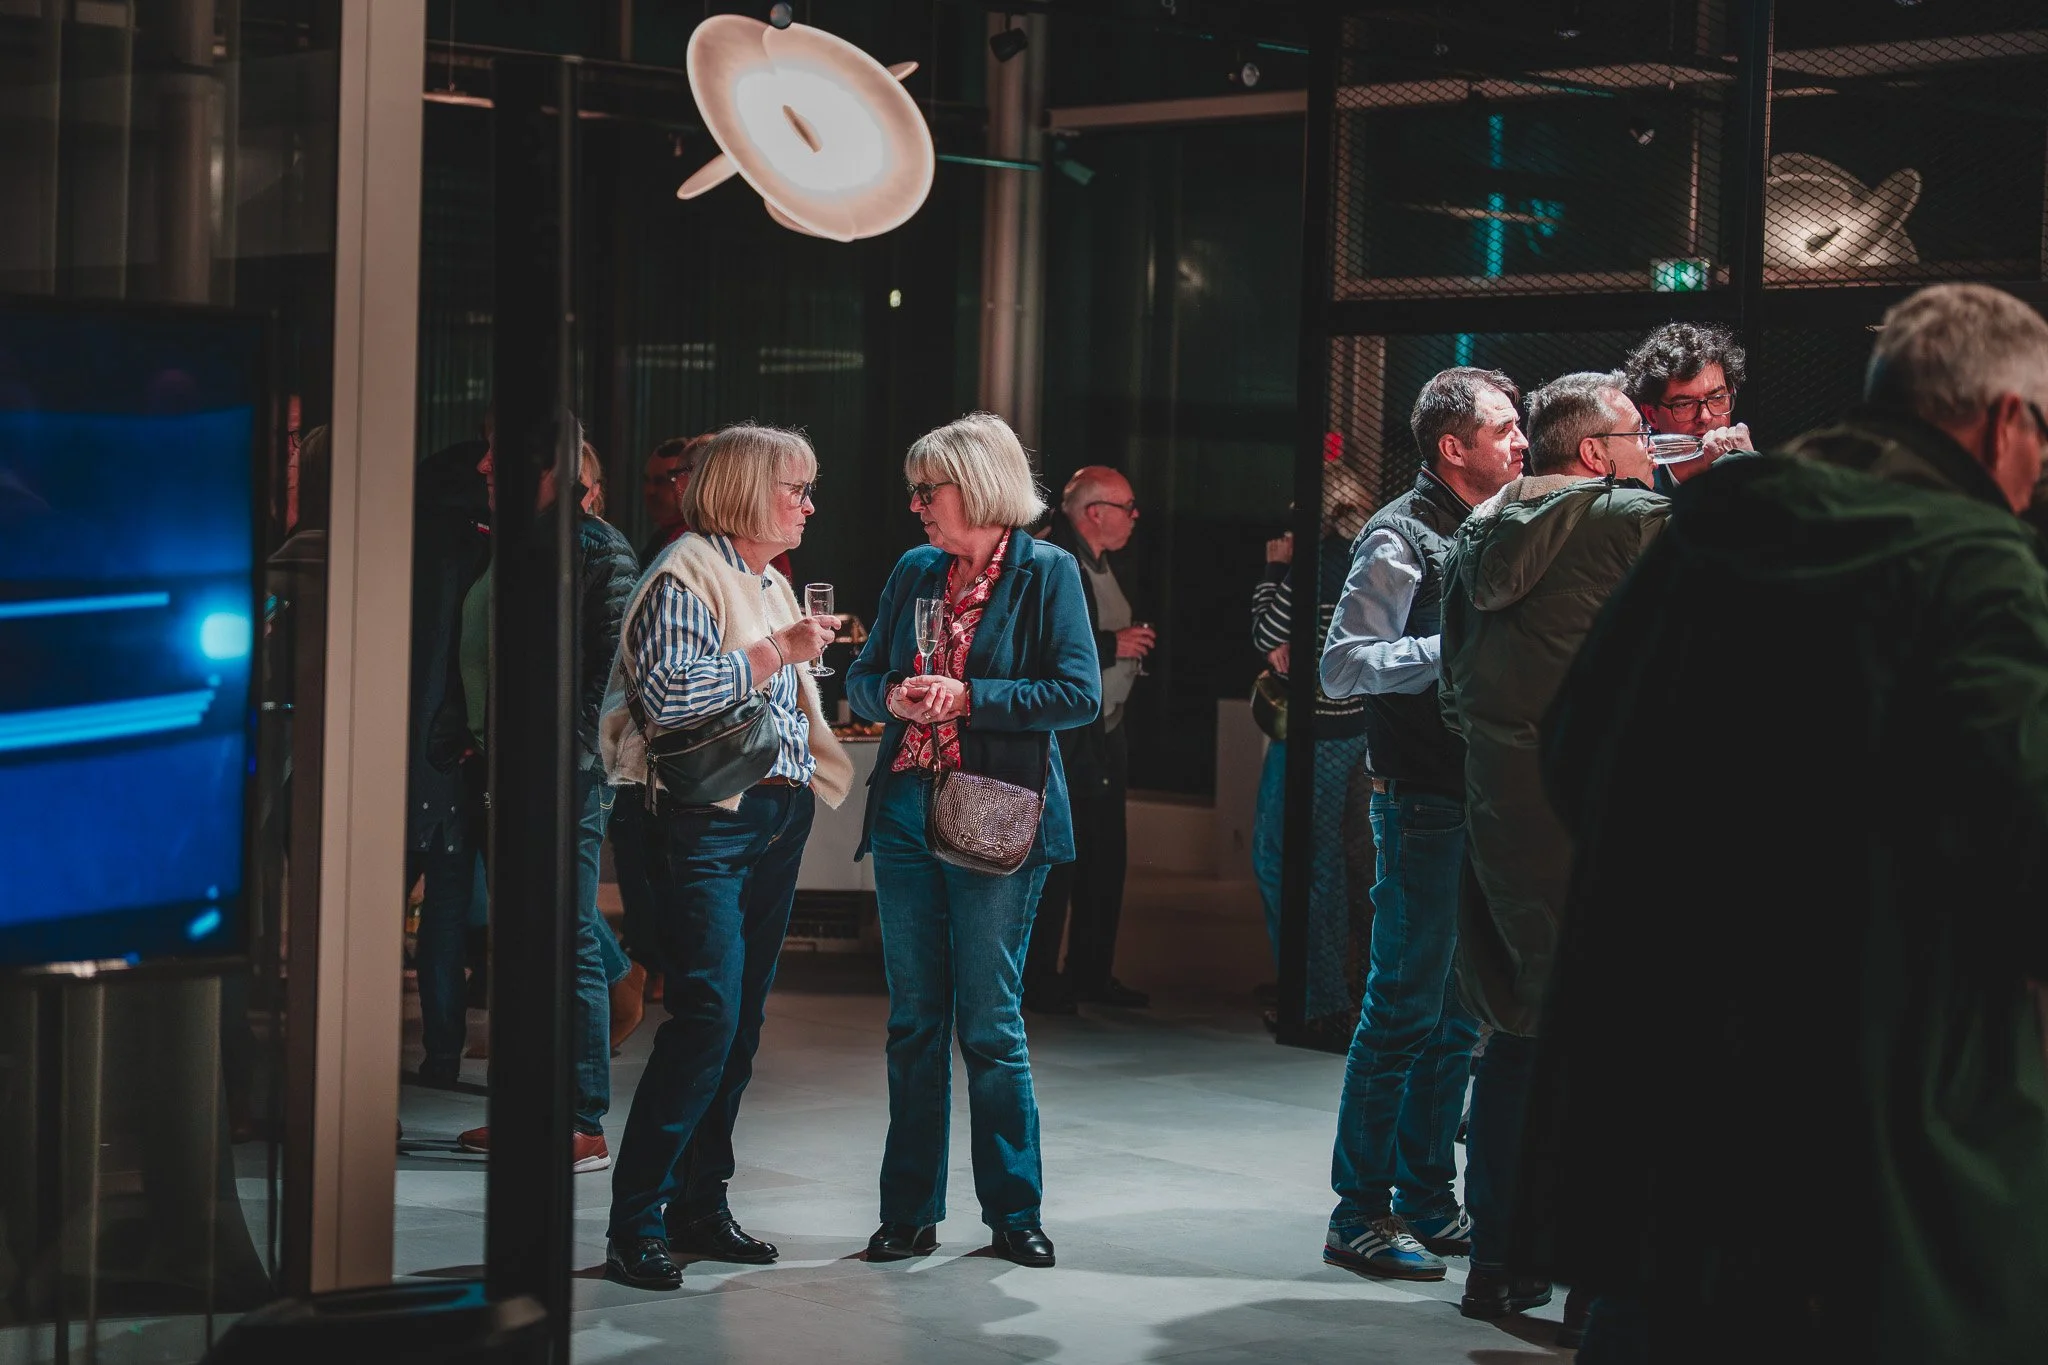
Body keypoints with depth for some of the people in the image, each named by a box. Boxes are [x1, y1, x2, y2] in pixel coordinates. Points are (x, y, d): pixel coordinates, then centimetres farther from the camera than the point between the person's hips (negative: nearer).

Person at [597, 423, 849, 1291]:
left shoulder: (772, 585, 21)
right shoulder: (686, 576, -7)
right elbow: (665, 694, -21)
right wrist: (777, 653, -16)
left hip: (776, 820, 9)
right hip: (707, 821, -9)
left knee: (742, 1021, 9)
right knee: (707, 1016, -15)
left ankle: (700, 1204, 16)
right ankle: (637, 1221, -10)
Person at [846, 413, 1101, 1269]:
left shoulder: (1047, 573, -3)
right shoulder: (914, 571, 12)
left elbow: (1081, 693, -10)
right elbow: (862, 676, 17)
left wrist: (968, 698, -16)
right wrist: (894, 697, -6)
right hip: (906, 813, 5)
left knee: (990, 1022, -2)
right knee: (914, 1020, 8)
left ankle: (1013, 1213, 10)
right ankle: (909, 1213, 15)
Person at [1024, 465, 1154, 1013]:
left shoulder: (1103, 564, 15)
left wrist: (1133, 641, 9)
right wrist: (1112, 645, -21)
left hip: (1106, 737, 10)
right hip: (1062, 742, -9)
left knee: (1106, 861, 12)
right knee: (1056, 862, -6)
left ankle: (1091, 974, 22)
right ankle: (1036, 982, 2)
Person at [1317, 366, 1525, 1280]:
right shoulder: (1400, 537, -8)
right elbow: (1343, 664, -15)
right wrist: (1457, 649, -21)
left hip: (1483, 799, 8)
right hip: (1424, 801, -8)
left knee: (1459, 1008, 11)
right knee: (1405, 1006, -7)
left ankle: (1427, 1197, 20)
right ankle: (1360, 1212, -1)